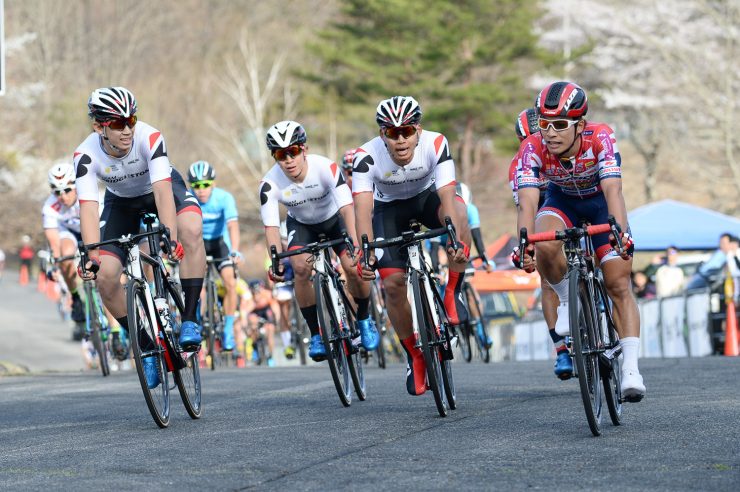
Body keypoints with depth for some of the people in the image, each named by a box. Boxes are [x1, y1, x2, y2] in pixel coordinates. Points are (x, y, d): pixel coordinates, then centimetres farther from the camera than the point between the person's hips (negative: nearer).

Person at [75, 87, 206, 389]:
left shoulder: (150, 138, -34)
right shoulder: (86, 156, -29)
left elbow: (162, 191, -41)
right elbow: (88, 207, -35)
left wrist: (171, 237, -55)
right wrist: (92, 256, -48)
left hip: (163, 189, -2)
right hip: (122, 202, 2)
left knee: (192, 229, -35)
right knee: (106, 277, -16)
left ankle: (189, 319, -26)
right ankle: (147, 347, 2)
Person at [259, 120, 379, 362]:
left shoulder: (325, 167, -34)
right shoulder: (270, 184, -28)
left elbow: (347, 208, -40)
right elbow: (271, 227, -30)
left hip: (334, 218, -1)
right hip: (301, 225, 1)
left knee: (354, 267, -21)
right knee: (301, 268, -26)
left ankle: (364, 320, 9)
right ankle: (316, 334, -12)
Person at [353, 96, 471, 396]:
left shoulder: (435, 145, -32)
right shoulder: (367, 157, -32)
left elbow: (447, 196, -40)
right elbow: (362, 208, -39)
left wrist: (456, 241, -55)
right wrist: (366, 252, -54)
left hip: (427, 195, 0)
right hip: (390, 208, 0)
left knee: (458, 213, -36)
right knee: (393, 285, -12)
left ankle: (453, 293, -19)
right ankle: (414, 356, 9)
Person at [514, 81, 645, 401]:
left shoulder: (600, 139, -34)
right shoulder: (533, 149, -31)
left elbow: (613, 190, -45)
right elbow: (527, 201, -38)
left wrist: (620, 233, -61)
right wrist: (524, 244, -55)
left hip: (599, 203, -1)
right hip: (562, 202, 1)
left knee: (619, 285, -11)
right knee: (546, 246, -32)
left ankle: (631, 368, -10)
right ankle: (566, 300, -4)